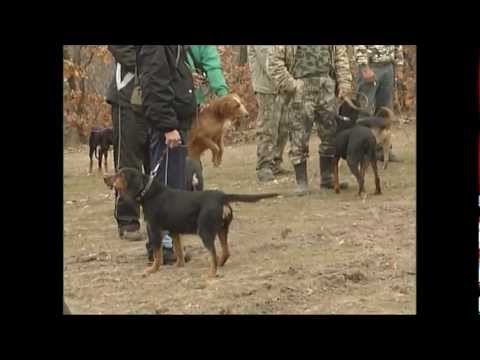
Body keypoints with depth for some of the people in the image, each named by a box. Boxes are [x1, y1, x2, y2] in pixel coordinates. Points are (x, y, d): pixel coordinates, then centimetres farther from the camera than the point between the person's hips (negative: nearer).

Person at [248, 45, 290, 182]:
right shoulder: (260, 46, -11)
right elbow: (268, 65, -17)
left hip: (282, 89, 8)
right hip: (268, 89, -8)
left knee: (282, 131, 11)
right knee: (268, 132, -6)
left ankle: (274, 165, 20)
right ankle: (264, 168, -1)